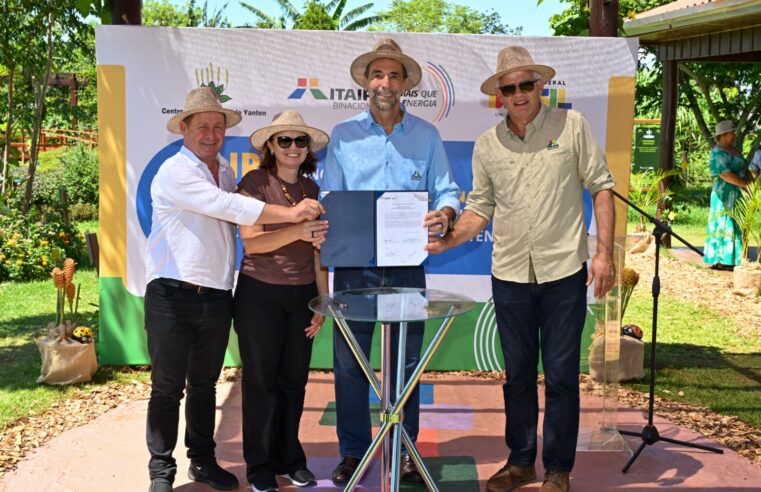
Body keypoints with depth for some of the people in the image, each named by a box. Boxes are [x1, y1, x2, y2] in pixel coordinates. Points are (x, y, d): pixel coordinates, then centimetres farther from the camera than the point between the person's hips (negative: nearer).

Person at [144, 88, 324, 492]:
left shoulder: (225, 170, 14)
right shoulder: (174, 171, -10)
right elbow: (225, 207, -20)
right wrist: (289, 214, -21)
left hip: (216, 296, 7)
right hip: (172, 294, -6)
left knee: (205, 384, 16)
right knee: (168, 387, 1)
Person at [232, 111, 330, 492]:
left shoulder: (312, 189, 9)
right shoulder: (255, 183, -6)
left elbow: (318, 250, 11)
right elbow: (251, 242, -15)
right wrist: (297, 232, -30)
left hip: (303, 295, 4)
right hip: (260, 293, -4)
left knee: (294, 379, 10)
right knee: (261, 380, 3)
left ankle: (290, 459, 25)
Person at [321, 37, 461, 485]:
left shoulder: (426, 135, 5)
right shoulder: (343, 135, 5)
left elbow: (446, 190, 3)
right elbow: (330, 198, 5)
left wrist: (444, 213, -20)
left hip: (407, 263, 0)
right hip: (353, 263, 0)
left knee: (406, 361, 9)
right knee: (349, 360, 5)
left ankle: (405, 451, 23)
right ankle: (353, 451, 19)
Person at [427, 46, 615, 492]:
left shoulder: (572, 125, -1)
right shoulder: (487, 144, 7)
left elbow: (601, 187, 0)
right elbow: (481, 208, 10)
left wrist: (605, 252, -7)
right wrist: (448, 240, -6)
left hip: (564, 271, -3)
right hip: (510, 273, 3)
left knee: (561, 375, 5)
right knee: (517, 373, 14)